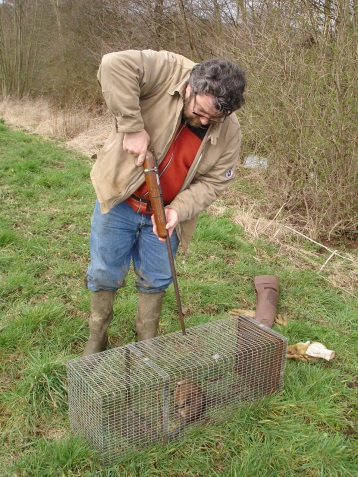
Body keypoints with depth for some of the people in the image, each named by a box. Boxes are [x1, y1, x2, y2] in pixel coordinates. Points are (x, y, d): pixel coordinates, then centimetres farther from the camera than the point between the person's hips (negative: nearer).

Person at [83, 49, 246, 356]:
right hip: (120, 198, -2)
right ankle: (97, 337, 33)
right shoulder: (169, 72, -22)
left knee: (156, 281, 12)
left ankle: (147, 340, 35)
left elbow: (213, 182, -8)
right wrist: (133, 128, -35)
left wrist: (178, 210, -23)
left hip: (164, 212, 2)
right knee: (105, 274, 10)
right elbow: (114, 65, -35)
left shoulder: (229, 132, -13)